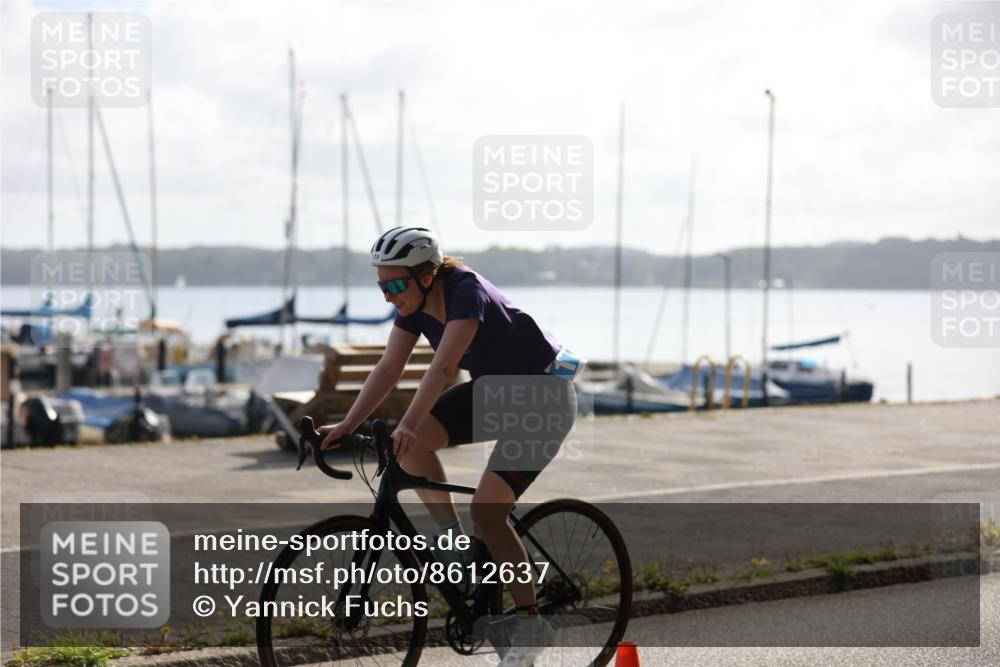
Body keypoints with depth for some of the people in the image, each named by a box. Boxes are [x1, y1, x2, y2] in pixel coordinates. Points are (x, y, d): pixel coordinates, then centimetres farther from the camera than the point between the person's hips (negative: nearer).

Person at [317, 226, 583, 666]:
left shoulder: (467, 292, -29)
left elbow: (442, 368, -41)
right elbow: (388, 369, -8)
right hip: (494, 391, 8)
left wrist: (406, 426, -50)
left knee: (486, 510, -16)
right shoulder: (416, 301, -7)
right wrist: (347, 425, -17)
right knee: (413, 442, -14)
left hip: (545, 398, -8)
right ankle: (451, 536, 2)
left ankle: (532, 625, -5)